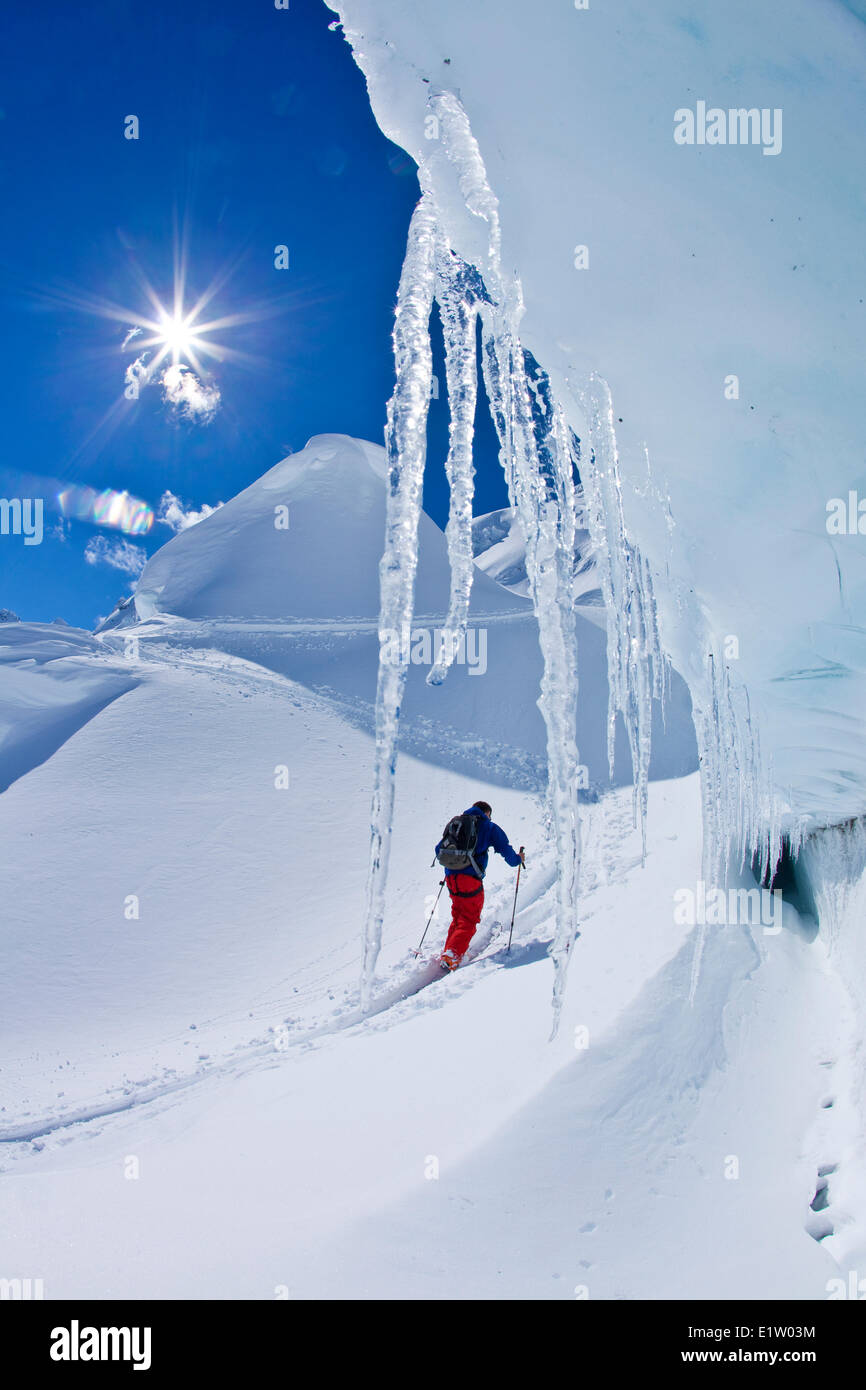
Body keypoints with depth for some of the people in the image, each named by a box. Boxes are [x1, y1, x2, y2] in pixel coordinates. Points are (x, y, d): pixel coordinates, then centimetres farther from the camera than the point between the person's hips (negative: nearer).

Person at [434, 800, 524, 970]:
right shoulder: (490, 828, 8)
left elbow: (439, 849, 26)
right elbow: (506, 851, 4)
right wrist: (518, 859, 25)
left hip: (451, 878, 5)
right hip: (470, 879, -5)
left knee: (458, 917, 22)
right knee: (468, 921, -1)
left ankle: (448, 952, 17)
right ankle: (451, 956, -17)